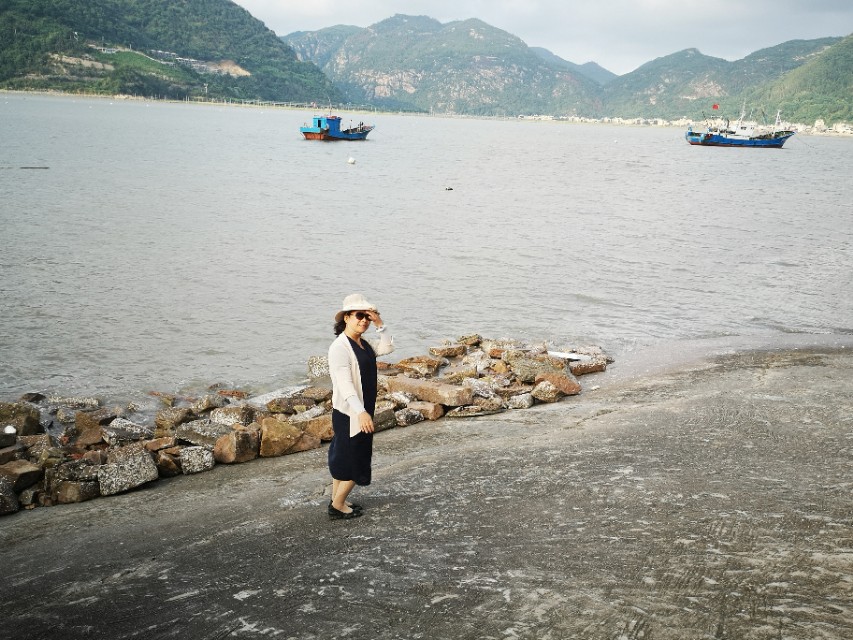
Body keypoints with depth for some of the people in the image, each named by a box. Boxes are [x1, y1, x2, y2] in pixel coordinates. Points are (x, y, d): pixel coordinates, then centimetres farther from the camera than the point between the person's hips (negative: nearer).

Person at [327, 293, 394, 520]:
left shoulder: (363, 343, 9)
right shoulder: (340, 347, -20)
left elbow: (387, 348, 12)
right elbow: (344, 383, -28)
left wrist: (380, 324, -3)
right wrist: (361, 412, -38)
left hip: (362, 411, 9)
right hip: (349, 413, -9)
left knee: (342, 457, 17)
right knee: (356, 461, -1)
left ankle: (336, 502, 27)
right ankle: (338, 506, 11)